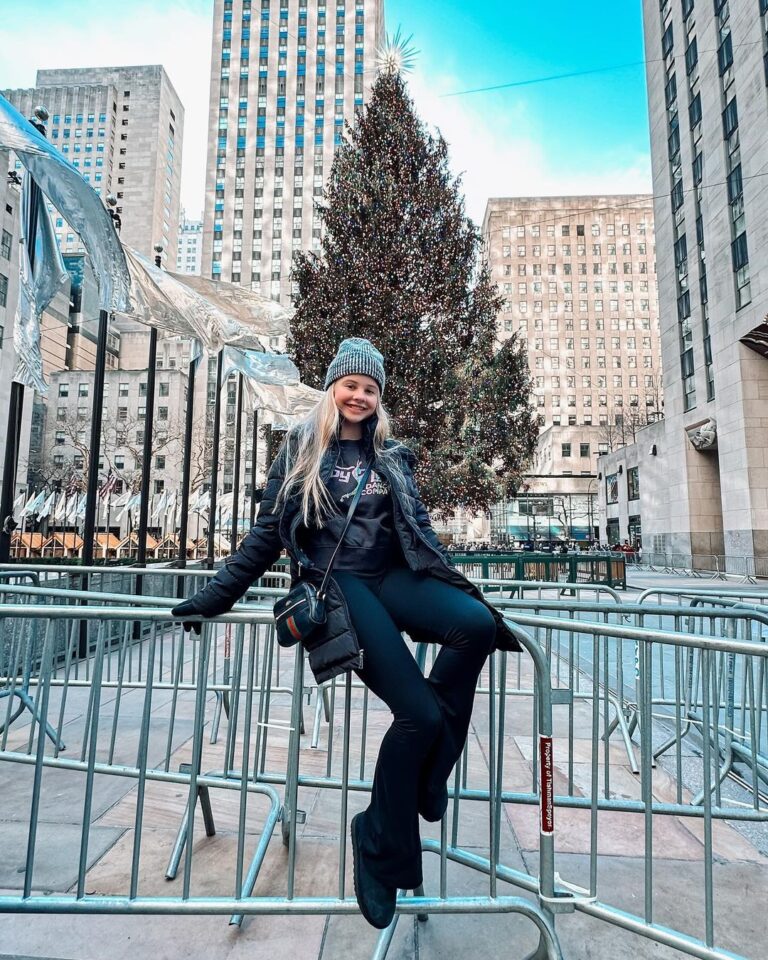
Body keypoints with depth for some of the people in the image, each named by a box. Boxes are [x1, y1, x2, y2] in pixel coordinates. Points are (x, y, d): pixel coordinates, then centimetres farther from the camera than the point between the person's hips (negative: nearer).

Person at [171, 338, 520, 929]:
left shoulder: (392, 456, 18)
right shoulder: (301, 450, 10)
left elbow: (421, 531, 18)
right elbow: (268, 534, 10)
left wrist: (464, 597, 14)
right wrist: (216, 596, 8)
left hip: (394, 576, 4)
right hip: (338, 585, -4)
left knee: (478, 625, -26)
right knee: (418, 713, -17)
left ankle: (426, 783, -5)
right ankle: (382, 850, 10)